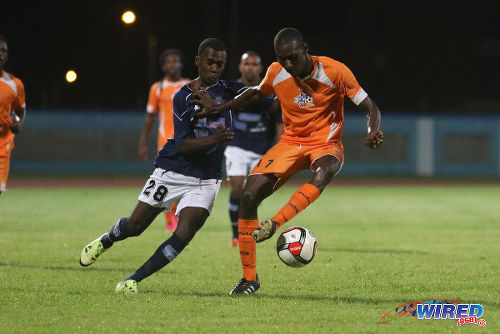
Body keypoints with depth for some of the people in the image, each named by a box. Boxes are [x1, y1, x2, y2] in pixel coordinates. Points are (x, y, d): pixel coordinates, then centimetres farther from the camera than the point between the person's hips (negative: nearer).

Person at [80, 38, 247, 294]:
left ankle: (133, 280, -9)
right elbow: (183, 145, -15)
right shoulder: (182, 97, -7)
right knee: (135, 226, 7)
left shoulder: (227, 91, 0)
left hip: (205, 180, 1)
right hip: (171, 171, -1)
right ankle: (104, 242, 42)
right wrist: (214, 139, -31)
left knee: (184, 234, -17)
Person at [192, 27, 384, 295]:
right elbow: (255, 94, 17)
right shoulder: (276, 73, -6)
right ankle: (249, 278, -3)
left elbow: (370, 108, -10)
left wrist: (373, 132, -31)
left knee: (324, 171, -41)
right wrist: (218, 109, 7)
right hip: (291, 142, 3)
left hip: (325, 143, -3)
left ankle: (274, 224, -46)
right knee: (249, 194, -14)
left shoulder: (335, 71, -16)